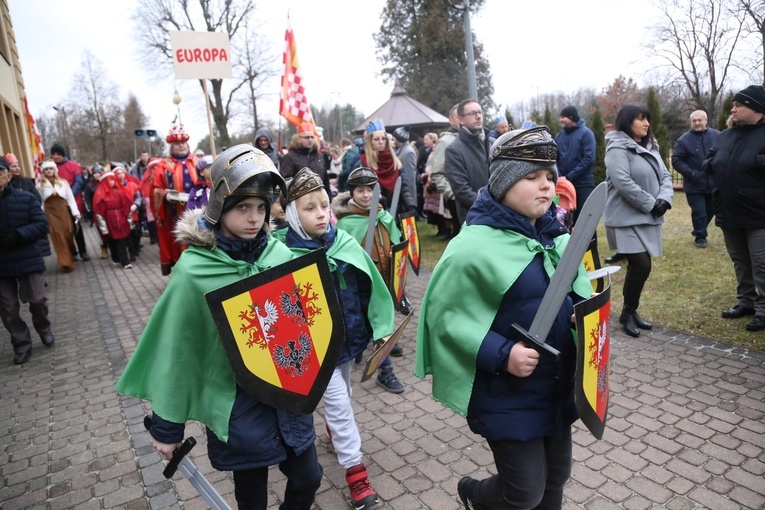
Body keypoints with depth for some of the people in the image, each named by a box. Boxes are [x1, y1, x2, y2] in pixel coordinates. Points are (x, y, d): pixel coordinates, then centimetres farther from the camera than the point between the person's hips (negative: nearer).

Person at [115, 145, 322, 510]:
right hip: (235, 403, -3)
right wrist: (166, 425, -1)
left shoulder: (280, 255, -7)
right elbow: (175, 350, -8)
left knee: (308, 479, 17)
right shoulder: (194, 270, -16)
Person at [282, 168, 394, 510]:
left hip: (349, 335, 5)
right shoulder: (288, 254, -19)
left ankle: (334, 429, 54)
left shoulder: (345, 243, -8)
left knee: (342, 394, 25)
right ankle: (355, 472, 16)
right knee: (338, 401, 2)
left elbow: (368, 286, 0)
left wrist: (379, 326, 2)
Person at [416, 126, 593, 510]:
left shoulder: (556, 236, 2)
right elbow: (444, 315, -19)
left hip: (560, 387, 7)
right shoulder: (475, 245, -21)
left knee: (555, 477, 22)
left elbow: (574, 293, 16)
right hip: (507, 395, -7)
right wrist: (500, 354, -26)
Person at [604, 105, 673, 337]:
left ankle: (632, 311, 25)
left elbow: (665, 176, 12)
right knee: (641, 266, -11)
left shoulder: (650, 148, 15)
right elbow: (624, 183, -23)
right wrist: (651, 204, -16)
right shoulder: (617, 149, -13)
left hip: (647, 218, 9)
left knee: (639, 267, 12)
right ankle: (628, 313, 7)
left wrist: (664, 199, -8)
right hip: (627, 218, -8)